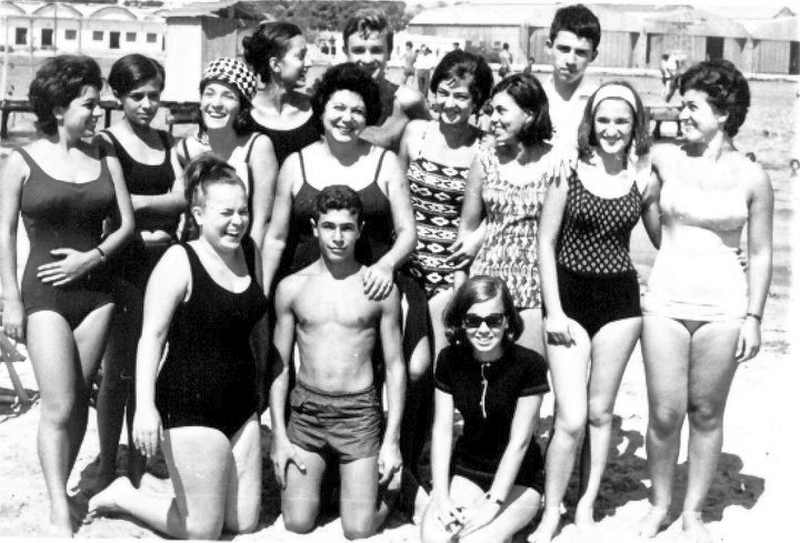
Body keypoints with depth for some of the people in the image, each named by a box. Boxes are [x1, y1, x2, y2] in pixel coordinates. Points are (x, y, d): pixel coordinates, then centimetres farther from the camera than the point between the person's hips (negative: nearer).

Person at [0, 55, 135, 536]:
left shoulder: (103, 157, 6)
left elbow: (127, 222, 8)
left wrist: (91, 256, -9)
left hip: (95, 289, 4)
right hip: (45, 294, -4)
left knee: (80, 399, 7)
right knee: (59, 406, -7)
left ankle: (61, 490, 23)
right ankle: (59, 515, 0)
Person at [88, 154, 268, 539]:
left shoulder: (250, 253, 5)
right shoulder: (179, 262, -14)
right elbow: (152, 337, -18)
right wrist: (145, 406, -27)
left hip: (241, 405, 7)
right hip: (191, 408, -7)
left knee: (245, 522, 12)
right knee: (203, 530, 0)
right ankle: (123, 497, 24)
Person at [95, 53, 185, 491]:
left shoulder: (166, 142, 12)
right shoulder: (107, 143, -4)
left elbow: (182, 196, 0)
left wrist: (139, 201, -13)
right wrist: (162, 206, -11)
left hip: (163, 262, 5)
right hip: (124, 265, -5)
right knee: (118, 370, -1)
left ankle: (139, 467, 20)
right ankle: (107, 473, 10)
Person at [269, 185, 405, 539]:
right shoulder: (292, 287, 2)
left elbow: (394, 366, 1)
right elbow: (280, 365, 6)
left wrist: (392, 438, -4)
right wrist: (278, 435, 1)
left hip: (359, 411, -1)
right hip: (306, 410, 2)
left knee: (359, 530, -3)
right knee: (297, 524, -1)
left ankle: (378, 483, 28)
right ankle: (316, 478, 30)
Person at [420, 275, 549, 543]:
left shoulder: (529, 364, -18)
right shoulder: (450, 360, -6)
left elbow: (519, 441, -17)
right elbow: (442, 429, -6)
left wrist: (492, 503, -21)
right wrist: (441, 496, -14)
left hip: (518, 478, -3)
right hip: (466, 470, 3)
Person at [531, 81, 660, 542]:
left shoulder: (645, 180, 2)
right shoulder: (569, 171, -5)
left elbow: (663, 241, 14)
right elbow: (546, 243, -3)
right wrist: (554, 311, -6)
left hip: (620, 300, 2)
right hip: (569, 297, -2)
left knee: (601, 412, 11)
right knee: (572, 418, -6)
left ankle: (587, 504, 28)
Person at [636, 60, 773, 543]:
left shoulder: (752, 177, -2)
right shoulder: (665, 159, 0)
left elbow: (761, 254, 2)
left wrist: (754, 317, 0)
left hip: (723, 306, -1)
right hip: (665, 300, 1)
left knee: (707, 413, 9)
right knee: (665, 413, 3)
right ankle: (660, 503, 25)